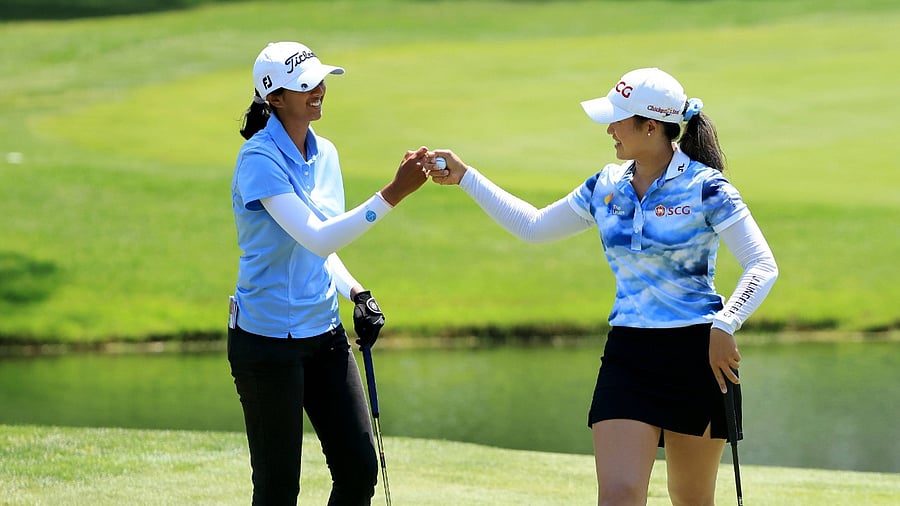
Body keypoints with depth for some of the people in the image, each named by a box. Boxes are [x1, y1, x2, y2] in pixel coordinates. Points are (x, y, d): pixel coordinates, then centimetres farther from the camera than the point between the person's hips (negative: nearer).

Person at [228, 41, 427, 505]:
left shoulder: (325, 154, 7)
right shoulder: (260, 159, -17)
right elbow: (317, 238, -27)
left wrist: (357, 293, 3)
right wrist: (392, 195, -32)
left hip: (325, 334, 7)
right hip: (269, 340, -7)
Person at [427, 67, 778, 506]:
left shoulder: (705, 188, -9)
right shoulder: (606, 187, 7)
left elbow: (763, 265, -11)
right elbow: (533, 226, 19)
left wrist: (725, 326, -26)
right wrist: (464, 176, 17)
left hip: (696, 354, -4)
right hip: (627, 356, 4)